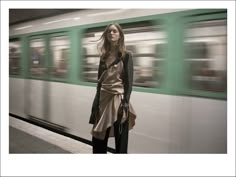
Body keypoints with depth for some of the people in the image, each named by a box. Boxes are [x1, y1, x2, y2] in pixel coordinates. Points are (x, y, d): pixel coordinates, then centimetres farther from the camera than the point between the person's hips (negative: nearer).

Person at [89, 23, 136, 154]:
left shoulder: (126, 55, -3)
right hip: (103, 99, 5)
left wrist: (125, 104, -17)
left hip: (118, 100, -5)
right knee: (98, 140, 10)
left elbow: (129, 82, -8)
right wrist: (96, 103, 9)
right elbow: (100, 81, 13)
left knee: (120, 142, 2)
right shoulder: (104, 56, 12)